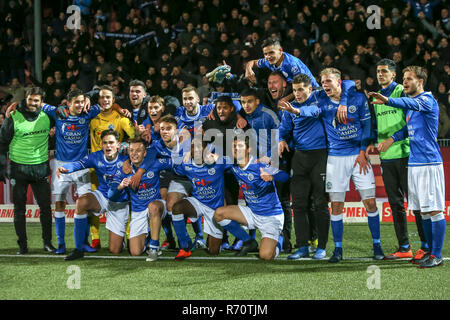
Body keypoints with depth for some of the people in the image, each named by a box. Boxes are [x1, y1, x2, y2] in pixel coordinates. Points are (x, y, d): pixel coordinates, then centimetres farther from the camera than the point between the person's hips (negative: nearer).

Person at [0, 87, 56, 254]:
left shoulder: (47, 117, 2)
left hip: (41, 168, 2)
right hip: (18, 168, -2)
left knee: (45, 206, 0)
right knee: (19, 209, 4)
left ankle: (47, 242, 12)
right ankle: (22, 245, 11)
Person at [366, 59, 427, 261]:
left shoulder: (402, 92, -3)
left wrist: (391, 139, -19)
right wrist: (373, 143, 8)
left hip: (404, 153, -7)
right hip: (386, 156, 7)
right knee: (395, 203, 7)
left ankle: (426, 246, -1)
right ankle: (404, 248, 12)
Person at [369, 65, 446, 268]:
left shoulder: (428, 100, -9)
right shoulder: (411, 102, 18)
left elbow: (412, 104, -31)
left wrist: (387, 101, -47)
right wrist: (392, 139, 9)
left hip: (429, 163, -9)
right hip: (414, 163, 9)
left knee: (434, 210, -7)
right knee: (423, 211, 12)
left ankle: (437, 256, -6)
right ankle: (430, 251, 19)